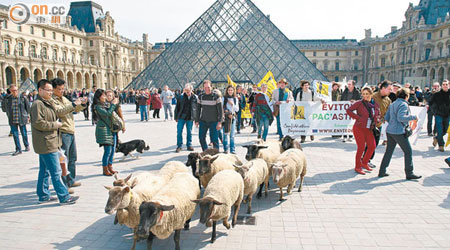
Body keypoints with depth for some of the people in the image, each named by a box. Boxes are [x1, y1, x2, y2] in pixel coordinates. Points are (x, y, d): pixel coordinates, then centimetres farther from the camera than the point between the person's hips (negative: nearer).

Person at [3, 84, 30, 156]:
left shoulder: (23, 98, -6)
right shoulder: (7, 99, 1)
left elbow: (28, 107, 4)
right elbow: (4, 108, 15)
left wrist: (27, 116, 6)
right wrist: (9, 115, 10)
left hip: (22, 119, -2)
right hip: (12, 120, 2)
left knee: (24, 134, 9)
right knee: (15, 135, 4)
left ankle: (27, 146, 30)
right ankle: (18, 149, 11)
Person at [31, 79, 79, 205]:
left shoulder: (47, 103, 17)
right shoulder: (37, 104, -14)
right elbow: (38, 123, -22)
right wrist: (55, 125, -14)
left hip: (51, 143, 10)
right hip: (46, 144, -10)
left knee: (45, 171, 17)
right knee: (56, 172, -6)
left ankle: (43, 195, 27)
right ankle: (64, 197, 0)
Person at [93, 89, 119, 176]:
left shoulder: (104, 105, 15)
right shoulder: (98, 107, -12)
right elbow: (107, 113, -21)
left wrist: (114, 104, 8)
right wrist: (113, 104, -14)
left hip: (111, 129, 9)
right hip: (104, 130, -9)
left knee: (112, 149, 11)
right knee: (107, 150, -7)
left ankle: (110, 167, 22)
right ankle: (105, 170, 4)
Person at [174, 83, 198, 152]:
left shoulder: (195, 97, 1)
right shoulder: (181, 97, 0)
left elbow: (197, 108, 5)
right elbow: (177, 107, 5)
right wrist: (176, 117, 3)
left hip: (190, 118, 0)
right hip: (181, 117, 0)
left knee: (189, 132, 9)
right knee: (179, 132, -1)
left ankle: (189, 145, 22)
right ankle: (179, 146, 10)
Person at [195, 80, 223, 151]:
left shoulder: (216, 96, -7)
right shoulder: (201, 96, 4)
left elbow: (220, 110, -8)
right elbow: (198, 109, 12)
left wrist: (220, 122, -13)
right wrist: (197, 120, 10)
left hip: (213, 121, -4)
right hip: (203, 121, 4)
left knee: (214, 139, -3)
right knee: (201, 138, 3)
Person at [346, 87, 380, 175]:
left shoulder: (375, 105, 9)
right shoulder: (359, 103, -7)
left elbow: (378, 114, 25)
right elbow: (348, 110, -12)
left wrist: (375, 121, 7)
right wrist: (358, 117, -15)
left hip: (369, 129, 6)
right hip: (359, 128, -6)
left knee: (372, 146, 4)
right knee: (361, 147, -5)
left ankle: (364, 163, 26)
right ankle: (357, 167, 8)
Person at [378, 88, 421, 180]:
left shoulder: (393, 104, 14)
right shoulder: (403, 104, -11)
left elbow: (386, 117, 14)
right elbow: (400, 117, -22)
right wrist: (413, 117, -13)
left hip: (390, 131, 8)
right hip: (399, 132, -8)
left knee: (389, 151, 13)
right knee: (408, 151, 4)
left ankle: (382, 172, 14)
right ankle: (409, 173, 10)